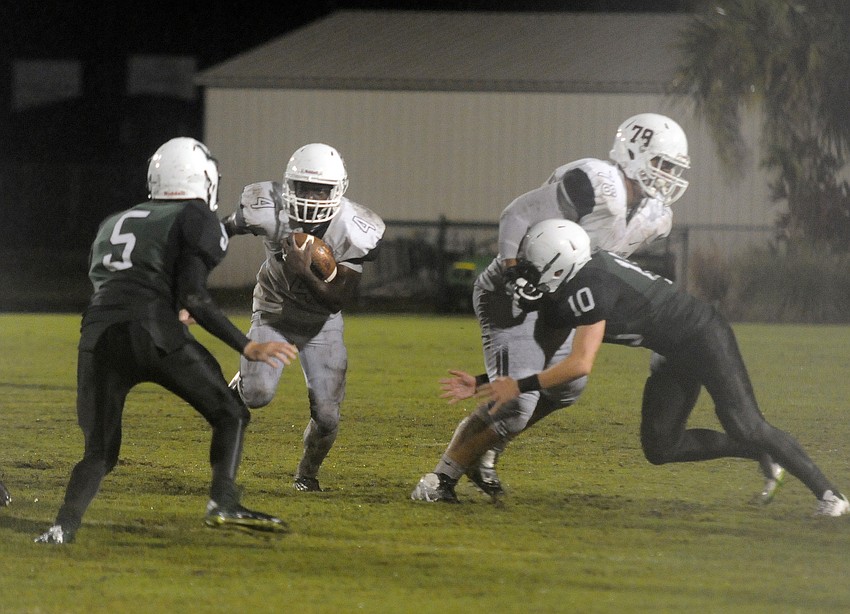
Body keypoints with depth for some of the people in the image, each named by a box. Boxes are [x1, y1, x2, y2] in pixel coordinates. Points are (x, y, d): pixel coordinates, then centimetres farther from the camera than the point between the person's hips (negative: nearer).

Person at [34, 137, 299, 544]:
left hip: (99, 338, 4)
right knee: (230, 415, 13)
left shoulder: (112, 225, 28)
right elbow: (193, 297, -1)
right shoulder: (196, 220, 11)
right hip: (153, 333, -4)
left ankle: (65, 524, -13)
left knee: (100, 450, 13)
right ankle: (223, 503, -9)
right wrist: (248, 348, 0)